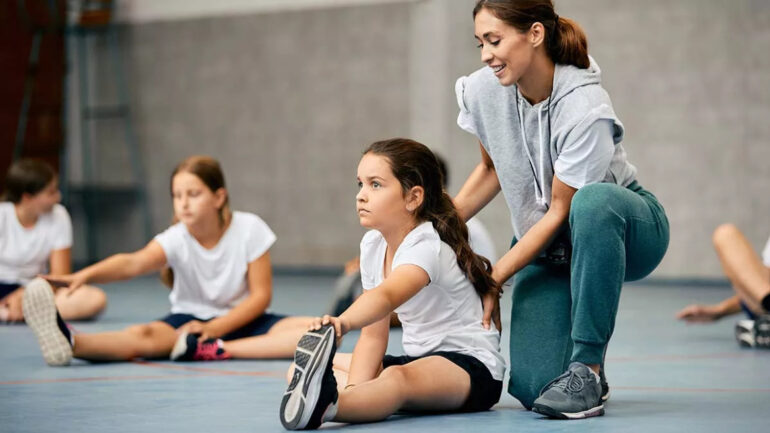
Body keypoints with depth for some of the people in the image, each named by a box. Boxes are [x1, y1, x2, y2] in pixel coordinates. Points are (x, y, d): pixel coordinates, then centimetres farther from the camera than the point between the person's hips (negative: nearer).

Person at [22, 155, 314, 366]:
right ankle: (66, 343, -59)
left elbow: (261, 294, -9)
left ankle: (219, 351, -36)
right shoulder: (176, 239, -13)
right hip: (192, 317, -1)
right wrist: (86, 274, -53)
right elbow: (133, 263, -33)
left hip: (241, 319, 1)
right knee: (144, 336, -33)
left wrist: (213, 329, -21)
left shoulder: (249, 229, -11)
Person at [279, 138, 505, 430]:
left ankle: (325, 405, -75)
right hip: (418, 359, 10)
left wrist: (342, 322, -65)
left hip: (473, 367, -10)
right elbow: (374, 334, 2)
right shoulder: (372, 245, 4)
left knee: (396, 378, -44)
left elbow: (385, 296, -44)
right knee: (299, 369, 0)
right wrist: (355, 389, -16)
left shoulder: (427, 247, -21)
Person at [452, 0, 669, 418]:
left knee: (593, 201, -44)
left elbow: (560, 212, -22)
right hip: (545, 247, 4)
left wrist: (494, 278, -19)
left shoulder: (585, 107, -28)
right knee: (531, 386, -19)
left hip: (619, 227, -4)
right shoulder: (483, 91, -11)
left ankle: (587, 369, -32)